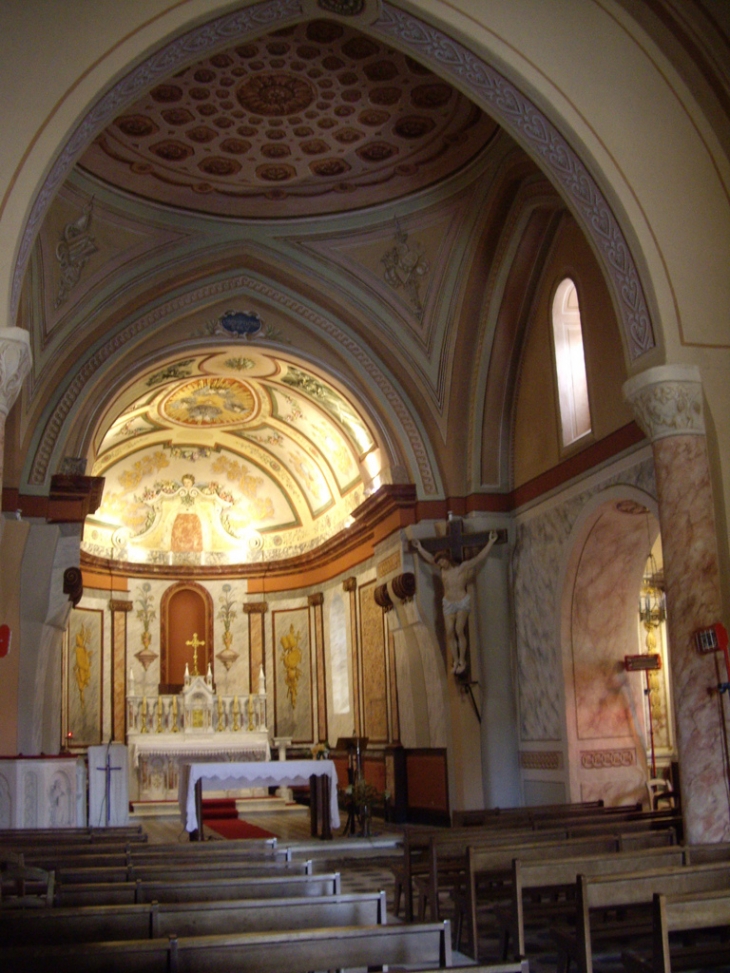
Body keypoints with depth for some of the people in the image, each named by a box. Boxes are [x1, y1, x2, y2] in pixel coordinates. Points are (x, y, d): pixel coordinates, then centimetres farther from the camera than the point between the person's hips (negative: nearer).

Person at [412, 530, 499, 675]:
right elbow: (430, 558, 22)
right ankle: (456, 661, 3)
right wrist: (420, 548, 29)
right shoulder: (443, 569, 9)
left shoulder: (462, 568, -6)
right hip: (448, 603, 5)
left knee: (459, 631, -11)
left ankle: (462, 661, -4)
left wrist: (490, 543, -12)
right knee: (450, 633, -3)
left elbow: (480, 557, -9)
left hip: (463, 602, -5)